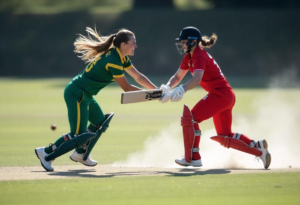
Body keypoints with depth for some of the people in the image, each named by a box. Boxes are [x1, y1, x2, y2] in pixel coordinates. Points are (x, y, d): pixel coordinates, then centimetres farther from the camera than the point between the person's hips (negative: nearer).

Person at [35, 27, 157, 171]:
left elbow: (138, 77, 13)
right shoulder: (113, 61, -23)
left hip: (85, 95, 11)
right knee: (79, 135, -13)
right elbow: (126, 88, -16)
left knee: (100, 123, 23)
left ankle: (80, 154, 33)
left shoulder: (121, 58, 7)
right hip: (76, 94, -11)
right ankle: (47, 154, -2)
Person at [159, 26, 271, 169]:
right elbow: (177, 77, 17)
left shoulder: (199, 56, -16)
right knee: (224, 136, 14)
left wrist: (182, 89, -49)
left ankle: (193, 158, -9)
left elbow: (197, 79, -33)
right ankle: (258, 148, 12)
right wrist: (167, 87, -3)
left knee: (190, 118, -13)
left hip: (220, 94, -10)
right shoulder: (189, 57, 13)